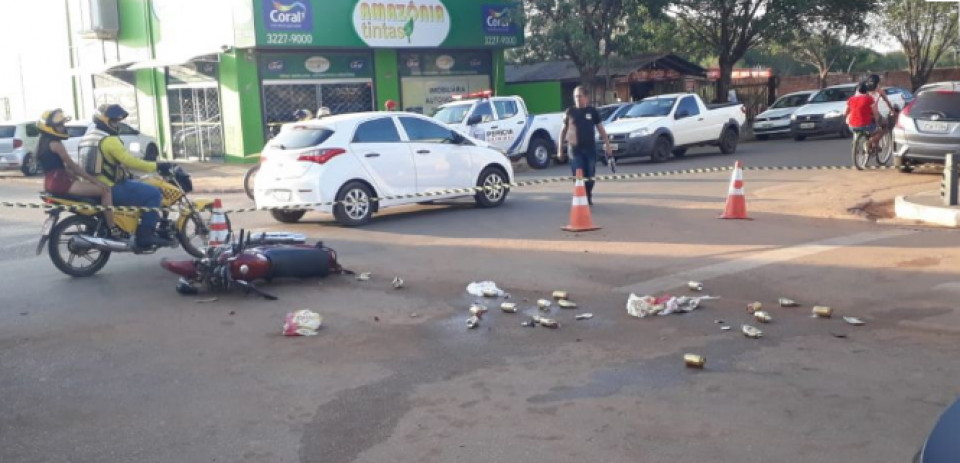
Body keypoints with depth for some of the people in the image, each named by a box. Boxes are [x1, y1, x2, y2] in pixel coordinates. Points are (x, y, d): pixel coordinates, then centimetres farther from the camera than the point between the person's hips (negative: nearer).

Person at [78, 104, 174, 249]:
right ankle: (145, 234, -14)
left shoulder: (88, 137, 16)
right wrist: (157, 166, -19)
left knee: (139, 188, 29)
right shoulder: (109, 140, -16)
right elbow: (129, 161, -24)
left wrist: (125, 174, 29)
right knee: (154, 194, -11)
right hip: (111, 189, -11)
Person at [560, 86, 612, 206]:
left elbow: (601, 129, 7)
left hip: (590, 148, 1)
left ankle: (588, 197, 24)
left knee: (590, 176, 6)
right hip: (575, 149, -1)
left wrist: (607, 145, 2)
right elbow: (564, 130, 8)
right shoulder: (570, 112, 3)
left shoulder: (592, 111, 4)